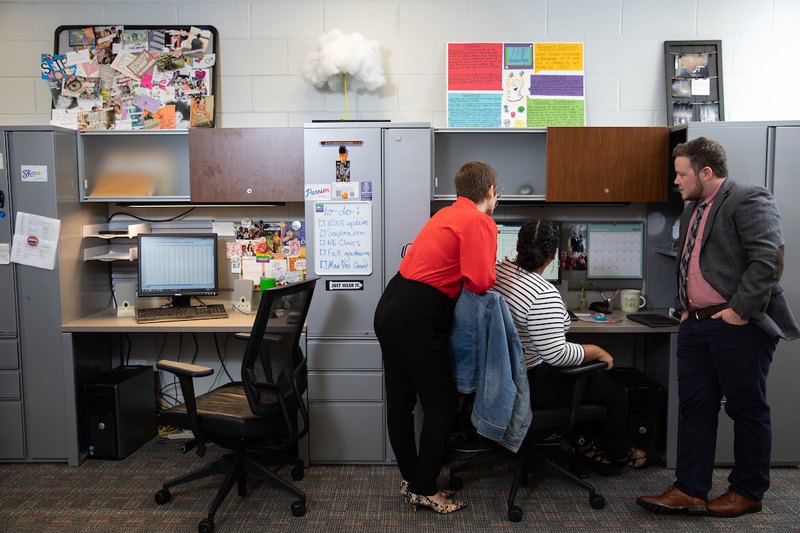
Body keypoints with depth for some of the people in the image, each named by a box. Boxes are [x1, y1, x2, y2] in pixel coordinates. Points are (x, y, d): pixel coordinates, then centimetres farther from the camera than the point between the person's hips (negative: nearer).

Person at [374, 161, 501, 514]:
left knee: (399, 401, 15)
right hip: (417, 320, -9)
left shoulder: (447, 214, 17)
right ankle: (424, 490, 15)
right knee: (442, 404, 4)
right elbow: (479, 282, -18)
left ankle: (411, 479, 31)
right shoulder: (480, 222, -9)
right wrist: (496, 274, 4)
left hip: (390, 308, 9)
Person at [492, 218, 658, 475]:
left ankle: (583, 445, 32)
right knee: (606, 388, 11)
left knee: (589, 377, 25)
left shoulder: (496, 270, -3)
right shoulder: (544, 294, -28)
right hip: (526, 387, -9)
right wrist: (596, 351, -12)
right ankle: (620, 453, 34)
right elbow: (555, 354, -28)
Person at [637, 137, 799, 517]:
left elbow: (768, 258, -19)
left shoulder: (748, 199, -9)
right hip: (697, 326, 9)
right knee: (695, 408, 8)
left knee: (747, 410, 6)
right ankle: (690, 491, 15)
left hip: (740, 327, -8)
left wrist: (741, 309, -20)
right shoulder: (692, 211, 19)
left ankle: (748, 493, 21)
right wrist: (687, 307, 15)